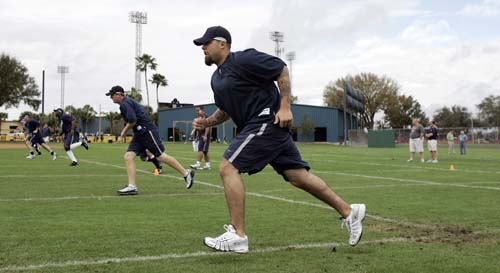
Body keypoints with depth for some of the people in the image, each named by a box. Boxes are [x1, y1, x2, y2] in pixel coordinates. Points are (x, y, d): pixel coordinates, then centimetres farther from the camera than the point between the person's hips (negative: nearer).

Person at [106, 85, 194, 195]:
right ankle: (132, 187, -8)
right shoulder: (127, 102, 19)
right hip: (139, 134, 10)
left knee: (161, 156, -6)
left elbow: (132, 120, -22)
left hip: (147, 131, -10)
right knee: (128, 156, -3)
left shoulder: (125, 103, -11)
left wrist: (124, 131, -6)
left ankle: (186, 173, 5)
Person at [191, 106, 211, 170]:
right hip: (200, 136, 10)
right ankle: (207, 165, 13)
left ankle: (198, 163, -18)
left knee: (200, 149, -15)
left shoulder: (205, 117, -11)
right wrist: (197, 136, 21)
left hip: (204, 136, -10)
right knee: (205, 151, 10)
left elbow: (207, 126, -19)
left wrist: (205, 136, -24)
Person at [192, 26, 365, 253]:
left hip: (268, 121, -9)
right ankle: (349, 212, 16)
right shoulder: (216, 78, 18)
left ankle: (237, 236, -10)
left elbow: (281, 70, -10)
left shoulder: (243, 59, -9)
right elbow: (225, 110, 27)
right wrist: (206, 122, 9)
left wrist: (284, 107, -15)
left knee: (228, 167, -14)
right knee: (298, 176, 7)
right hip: (257, 126, 9)